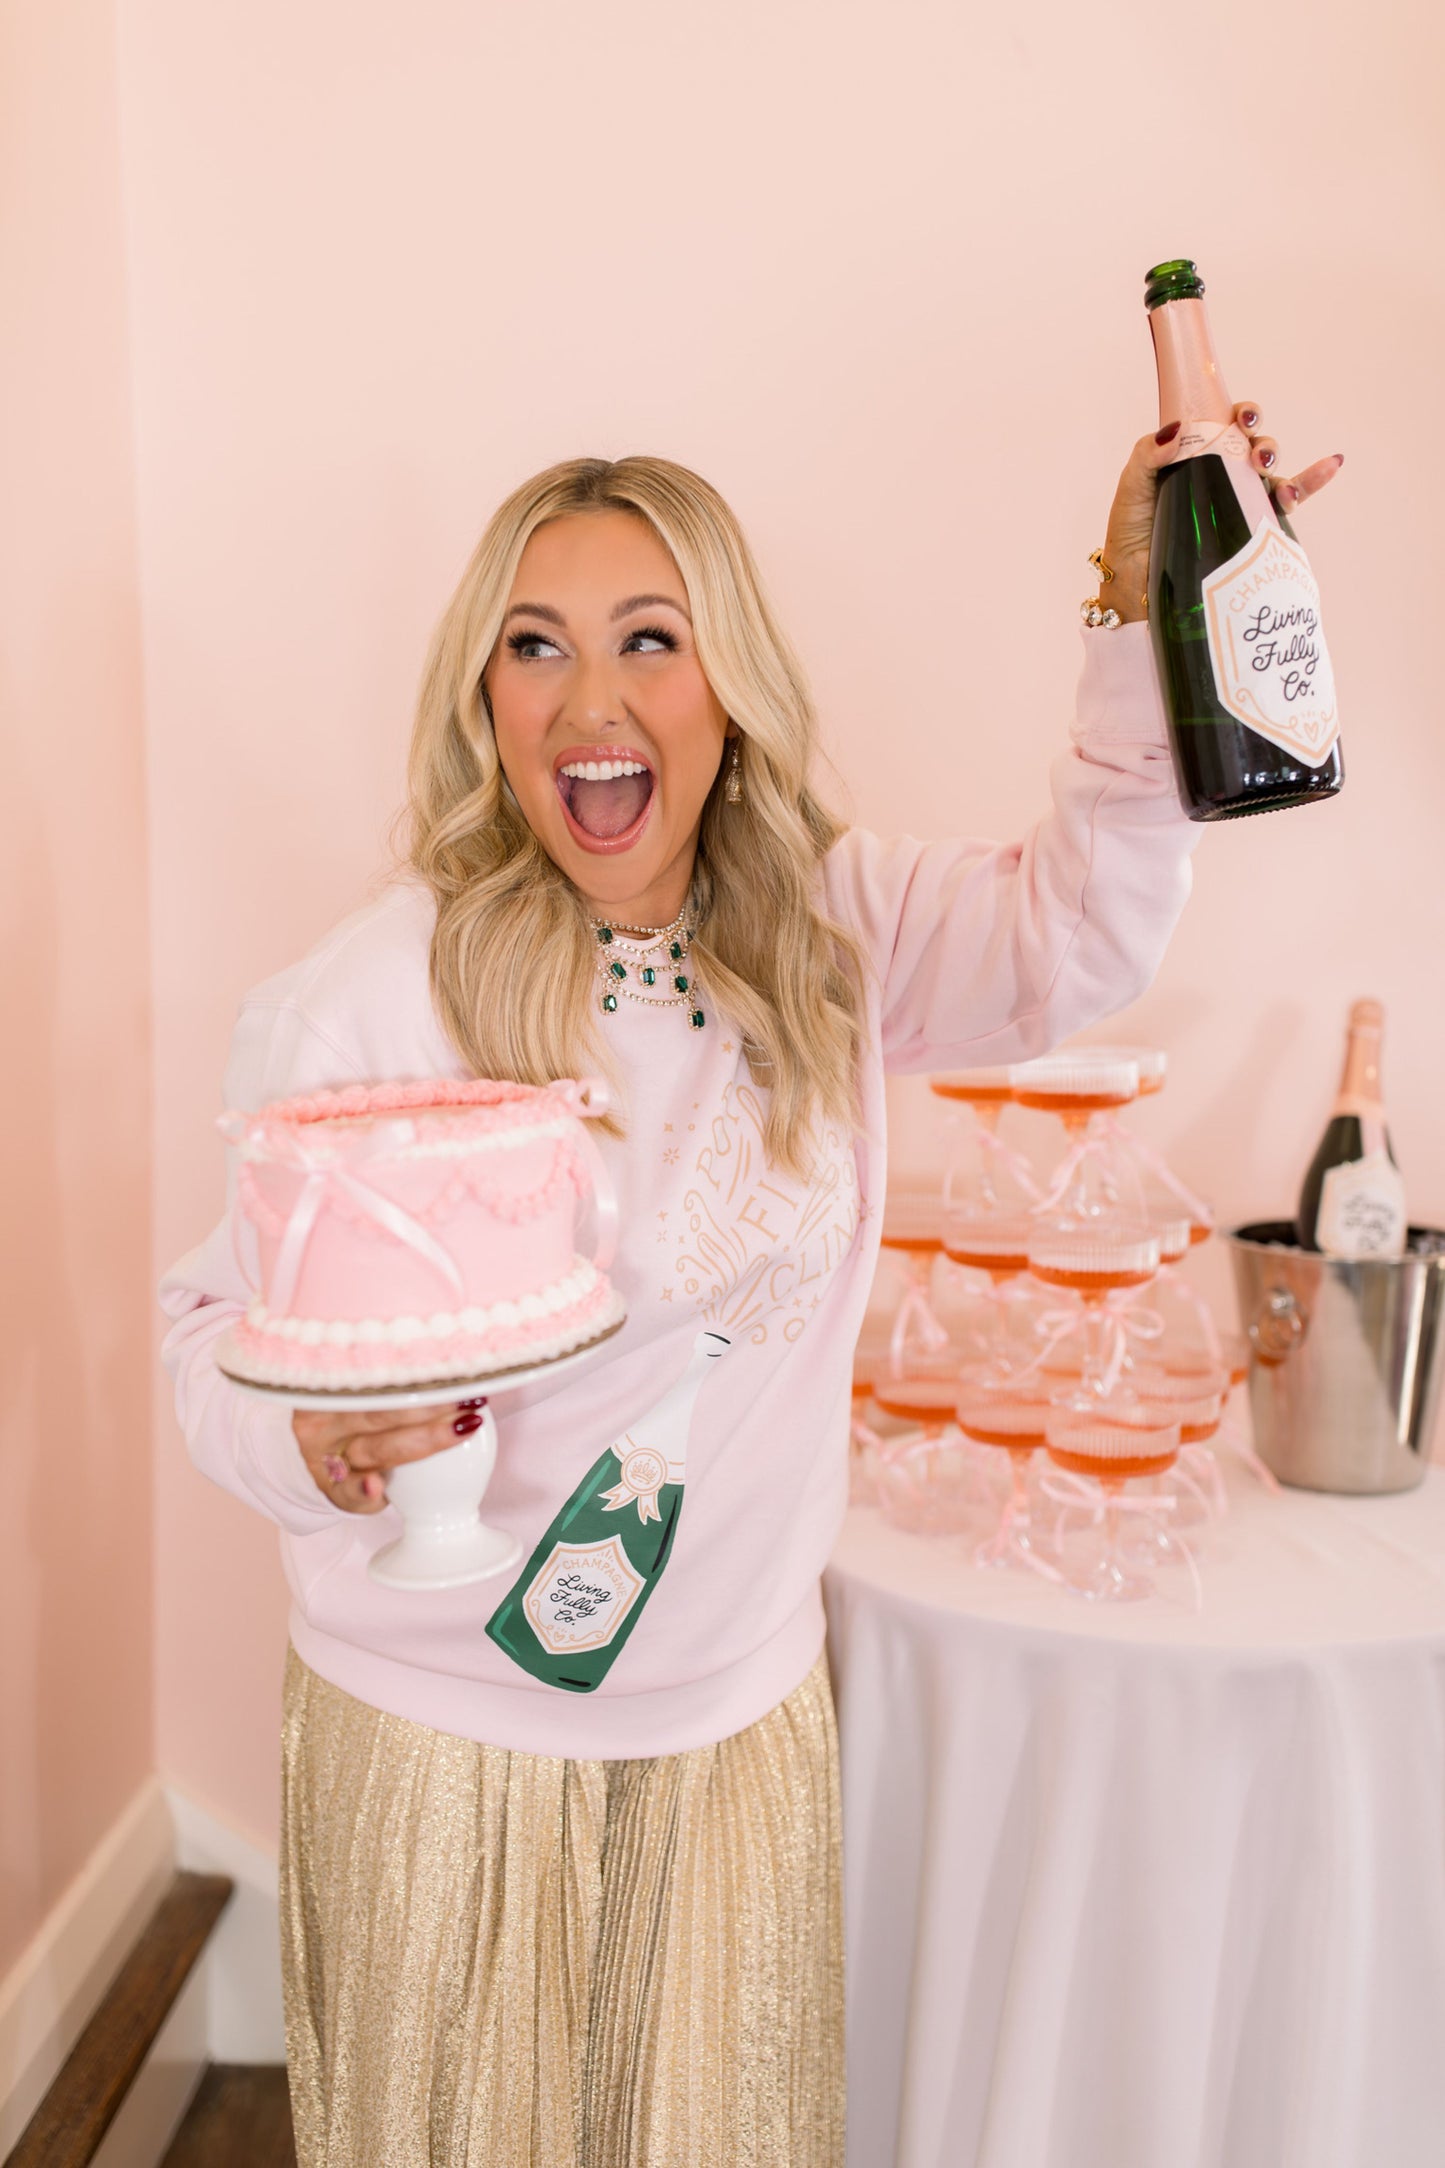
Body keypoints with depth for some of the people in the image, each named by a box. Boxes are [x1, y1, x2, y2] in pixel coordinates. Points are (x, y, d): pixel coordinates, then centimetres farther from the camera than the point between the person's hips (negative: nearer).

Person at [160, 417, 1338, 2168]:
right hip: (445, 1733, -3)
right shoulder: (375, 995, -19)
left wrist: (1142, 606, -10)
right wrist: (319, 1448, -32)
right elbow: (224, 1315, -10)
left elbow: (1078, 928, 0)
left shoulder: (823, 927, -6)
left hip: (744, 1713, 4)